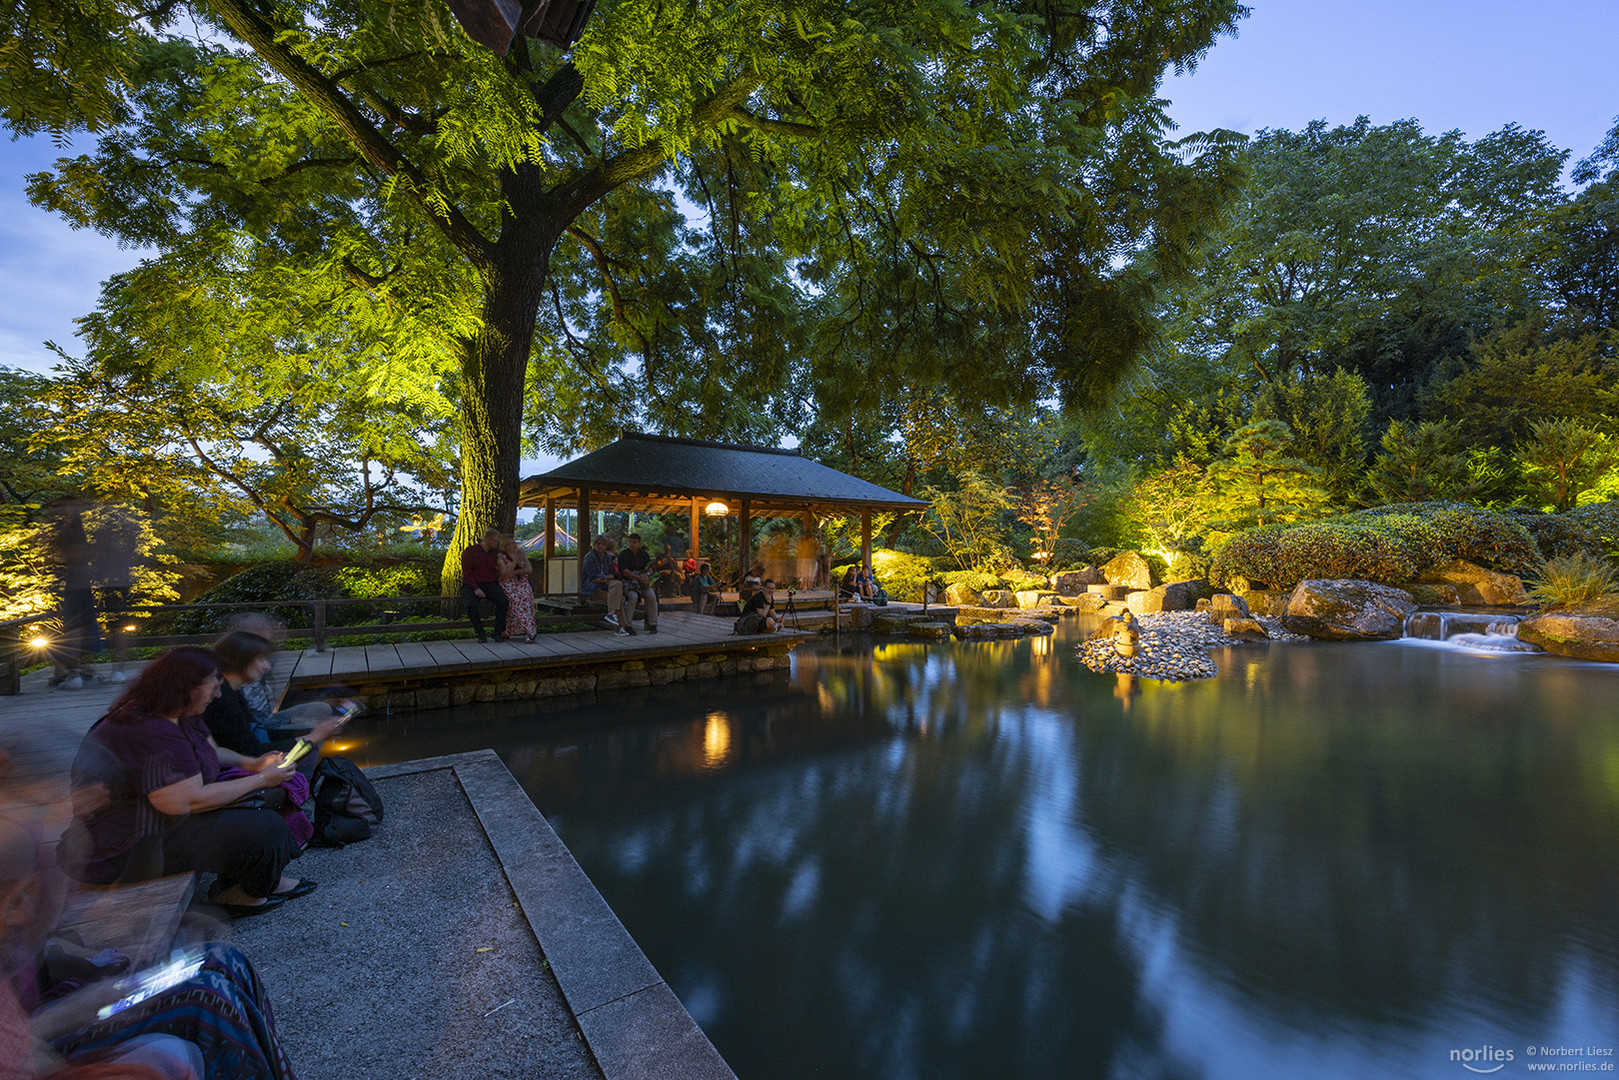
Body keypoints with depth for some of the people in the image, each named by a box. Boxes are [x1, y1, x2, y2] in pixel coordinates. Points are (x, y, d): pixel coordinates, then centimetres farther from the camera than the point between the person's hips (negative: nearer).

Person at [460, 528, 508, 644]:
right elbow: (466, 572, -8)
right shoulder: (470, 551, -2)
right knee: (471, 605, -34)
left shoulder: (494, 553, 13)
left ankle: (498, 632, -17)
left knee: (503, 602, -27)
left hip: (491, 584, 3)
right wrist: (476, 589, -21)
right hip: (472, 585, -3)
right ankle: (481, 634, -17)